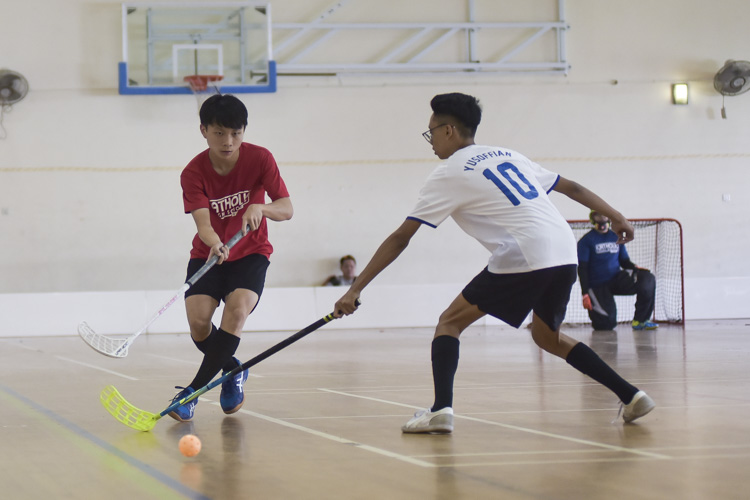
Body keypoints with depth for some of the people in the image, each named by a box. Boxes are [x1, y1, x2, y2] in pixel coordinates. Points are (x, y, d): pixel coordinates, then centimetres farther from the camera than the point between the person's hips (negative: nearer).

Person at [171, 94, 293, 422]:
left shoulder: (260, 159, -12)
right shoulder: (193, 173, -14)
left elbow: (286, 209, -15)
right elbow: (202, 222, -26)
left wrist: (260, 208, -37)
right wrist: (215, 244, -49)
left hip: (251, 254, -1)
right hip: (207, 255, 1)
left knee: (237, 309, -29)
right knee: (198, 319, -20)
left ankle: (193, 391, -25)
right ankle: (232, 370, 14)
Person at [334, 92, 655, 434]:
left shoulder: (448, 175, 5)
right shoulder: (508, 155, 23)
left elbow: (400, 239, 3)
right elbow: (571, 187, 23)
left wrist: (355, 290, 4)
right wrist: (615, 216, 32)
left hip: (523, 258, -7)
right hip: (566, 254, 7)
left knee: (450, 321, 5)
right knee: (546, 336, 26)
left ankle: (441, 409, -14)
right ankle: (631, 396, 19)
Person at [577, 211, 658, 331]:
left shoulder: (616, 237, 11)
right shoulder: (586, 240, -3)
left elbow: (624, 261, 16)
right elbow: (582, 268, -7)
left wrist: (635, 268, -8)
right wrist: (585, 293, -16)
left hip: (616, 279, 4)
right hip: (597, 287, -4)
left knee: (648, 279, -23)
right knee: (607, 324, -20)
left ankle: (640, 321, -13)